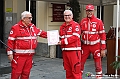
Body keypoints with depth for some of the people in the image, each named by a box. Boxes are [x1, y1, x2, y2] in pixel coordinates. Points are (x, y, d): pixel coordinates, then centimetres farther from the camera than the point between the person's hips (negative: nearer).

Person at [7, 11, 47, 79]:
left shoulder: (32, 27, 12)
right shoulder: (16, 28, -8)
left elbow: (41, 33, 20)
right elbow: (10, 41, -10)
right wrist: (10, 53, -13)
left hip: (29, 55, 6)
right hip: (19, 55, -6)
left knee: (26, 72, 13)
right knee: (16, 72, -3)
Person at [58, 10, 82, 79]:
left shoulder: (76, 25, -6)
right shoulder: (62, 26, 16)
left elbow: (75, 37, -16)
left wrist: (63, 41, -18)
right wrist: (58, 41, -2)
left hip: (74, 50, -7)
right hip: (65, 50, 7)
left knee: (75, 69, -5)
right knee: (68, 69, 14)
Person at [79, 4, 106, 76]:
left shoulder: (99, 21, -4)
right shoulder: (82, 21, 5)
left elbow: (102, 35, -4)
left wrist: (103, 49, -7)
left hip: (95, 46, -3)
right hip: (85, 46, 3)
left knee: (98, 65, 1)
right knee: (80, 64, 6)